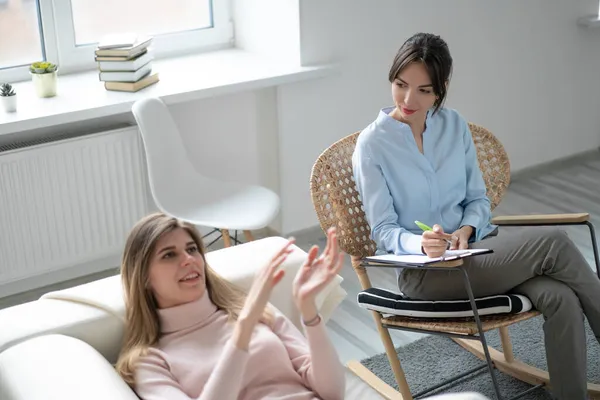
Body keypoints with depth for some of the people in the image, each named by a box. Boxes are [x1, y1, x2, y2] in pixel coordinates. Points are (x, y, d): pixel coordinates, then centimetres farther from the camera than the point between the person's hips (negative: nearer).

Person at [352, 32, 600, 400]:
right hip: (423, 271, -5)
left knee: (560, 298, -26)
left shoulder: (455, 125, 7)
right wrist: (422, 244, -28)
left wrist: (465, 230, -12)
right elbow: (384, 229, -7)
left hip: (475, 245, 5)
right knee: (551, 241, -24)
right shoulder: (372, 144, -6)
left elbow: (478, 199, 11)